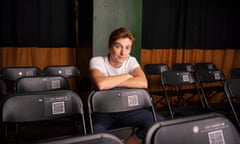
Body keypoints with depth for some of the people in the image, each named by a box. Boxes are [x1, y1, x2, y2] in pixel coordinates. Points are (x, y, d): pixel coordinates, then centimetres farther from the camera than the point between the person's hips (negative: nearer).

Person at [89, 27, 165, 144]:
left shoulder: (131, 61, -3)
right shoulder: (97, 61, -13)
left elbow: (143, 83, -23)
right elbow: (100, 84, -35)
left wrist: (111, 83, -25)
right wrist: (127, 76, -20)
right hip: (102, 110, -3)